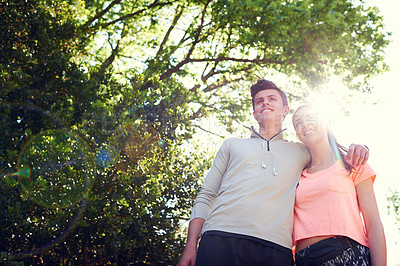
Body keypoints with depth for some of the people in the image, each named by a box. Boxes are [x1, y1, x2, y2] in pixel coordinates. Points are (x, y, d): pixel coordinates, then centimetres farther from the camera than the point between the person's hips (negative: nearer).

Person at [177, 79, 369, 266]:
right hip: (221, 238, 0)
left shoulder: (300, 152, 26)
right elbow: (206, 197, 19)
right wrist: (191, 245, 5)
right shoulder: (232, 145, 25)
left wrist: (353, 150, 12)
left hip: (274, 249, 0)